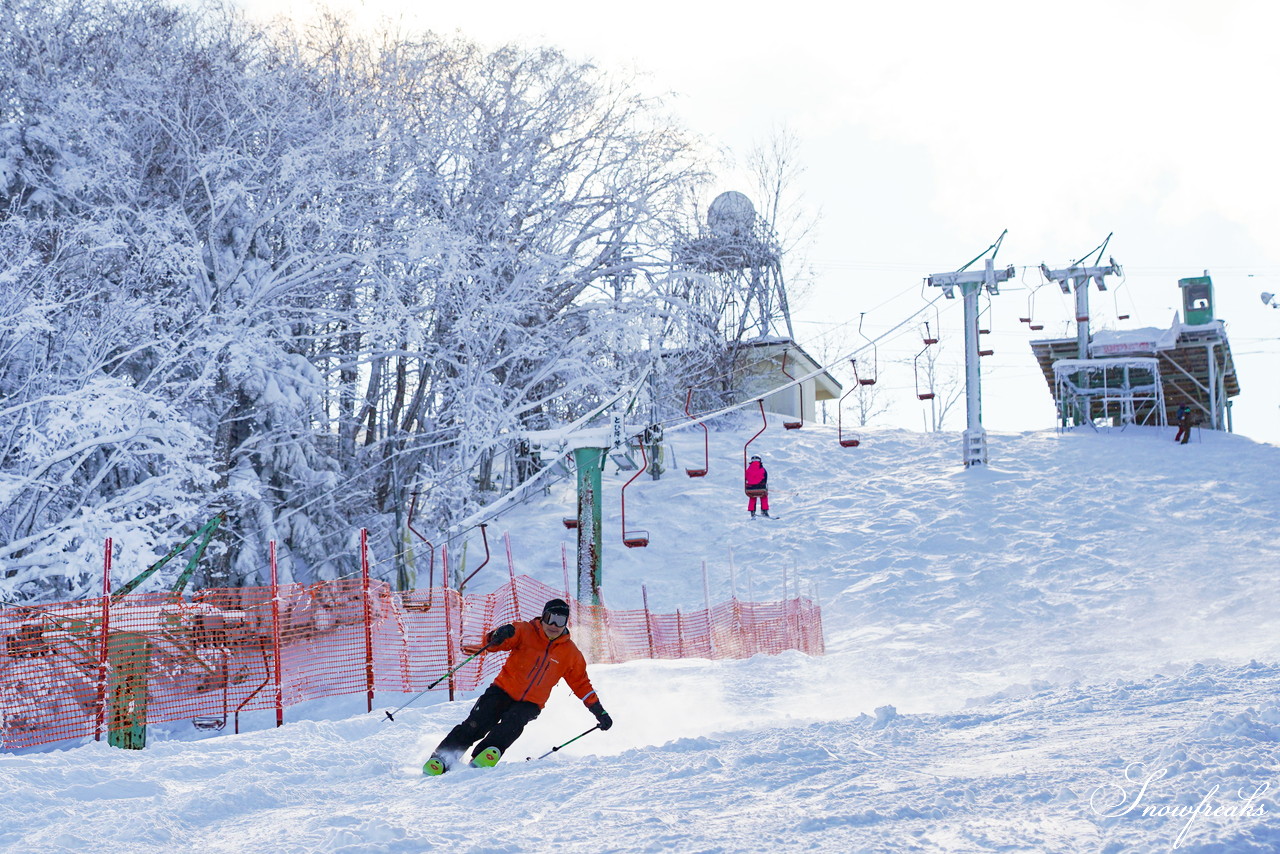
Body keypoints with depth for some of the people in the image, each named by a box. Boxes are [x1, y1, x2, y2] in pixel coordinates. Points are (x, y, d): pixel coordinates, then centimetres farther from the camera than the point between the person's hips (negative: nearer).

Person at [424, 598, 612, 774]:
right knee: (477, 724, -17)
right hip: (504, 690, -1)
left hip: (530, 703, 1)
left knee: (512, 724, -29)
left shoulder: (571, 653, 6)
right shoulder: (525, 631, -2)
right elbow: (493, 641, -15)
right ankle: (440, 758, -13)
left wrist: (599, 711, 11)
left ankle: (486, 755, -40)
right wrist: (498, 637, -41)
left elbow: (581, 683, 16)